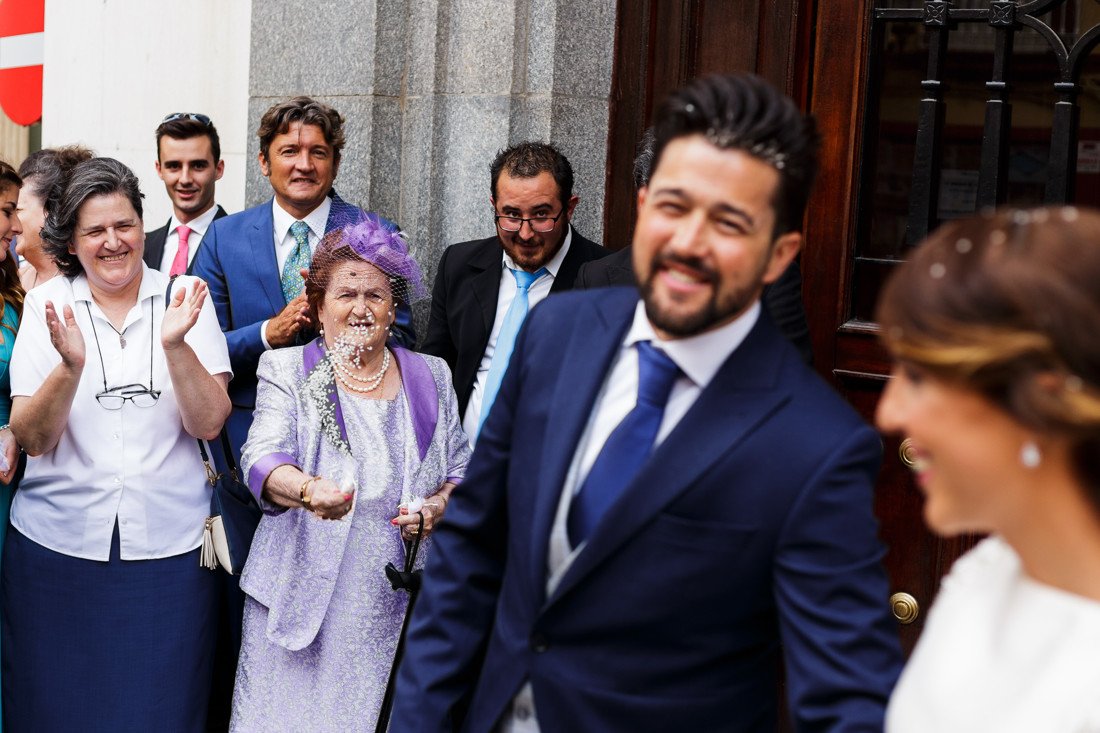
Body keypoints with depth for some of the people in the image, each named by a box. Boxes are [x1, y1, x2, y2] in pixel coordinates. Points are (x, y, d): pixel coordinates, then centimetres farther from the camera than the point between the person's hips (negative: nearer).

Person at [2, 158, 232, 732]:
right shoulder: (48, 304, 3)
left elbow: (209, 423, -6)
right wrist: (71, 365, -21)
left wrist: (174, 344, -20)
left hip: (167, 548, 0)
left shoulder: (185, 299, 2)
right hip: (59, 548, 0)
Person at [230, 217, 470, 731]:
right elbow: (263, 458, -11)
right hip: (305, 599, -2)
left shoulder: (430, 378, 12)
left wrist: (438, 506, -8)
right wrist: (309, 489, -32)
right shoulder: (286, 371, 4)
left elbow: (460, 471, 15)